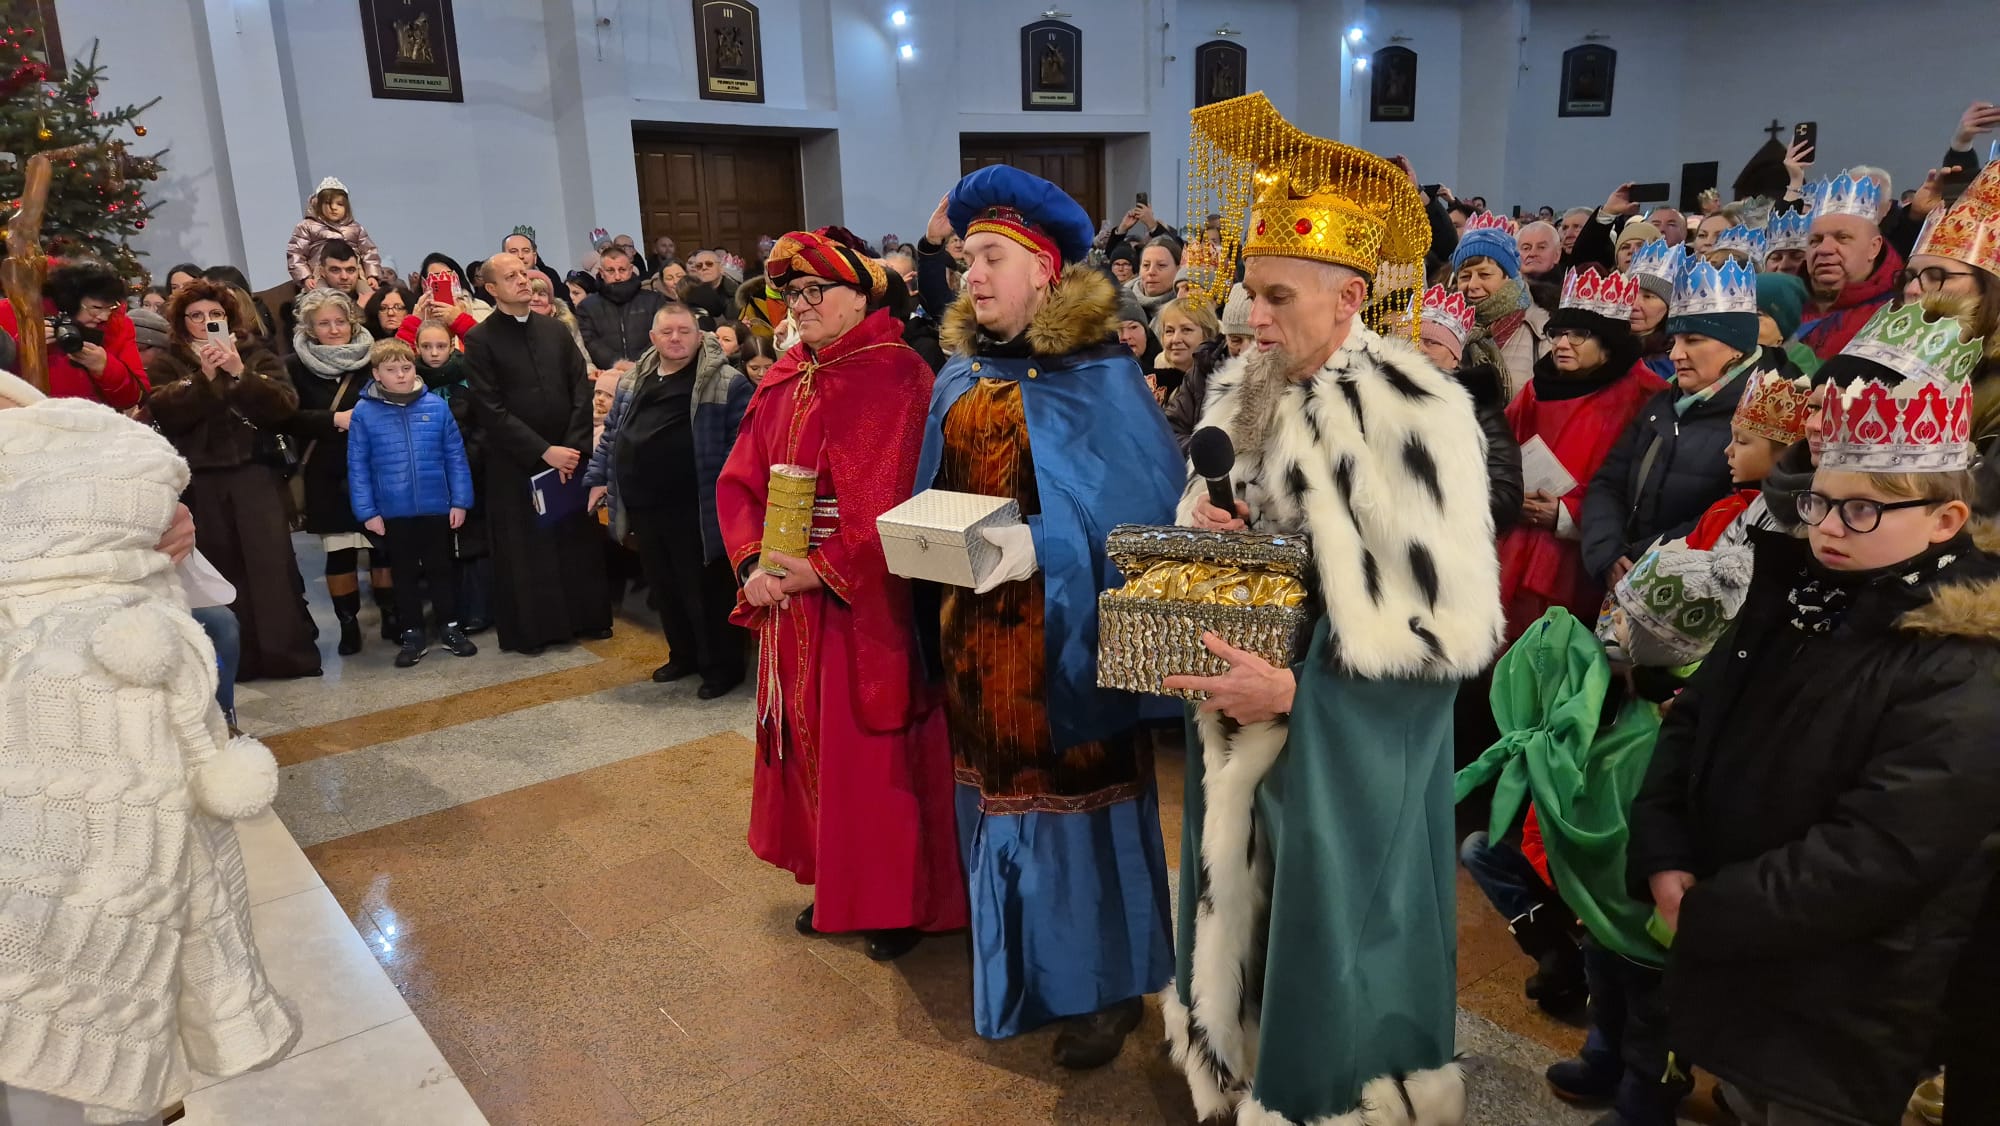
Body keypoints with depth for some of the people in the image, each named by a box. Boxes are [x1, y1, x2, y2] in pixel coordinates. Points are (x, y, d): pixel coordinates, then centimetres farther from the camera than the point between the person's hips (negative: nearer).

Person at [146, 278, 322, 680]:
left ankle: (290, 653, -1)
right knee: (221, 568, -1)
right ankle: (237, 658, 6)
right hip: (200, 482, 0)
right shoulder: (168, 363, 9)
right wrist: (205, 378, -16)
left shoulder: (257, 355, 10)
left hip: (255, 474, 0)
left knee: (272, 562, -6)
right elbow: (166, 415, -7)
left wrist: (240, 373, -14)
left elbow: (285, 404, -5)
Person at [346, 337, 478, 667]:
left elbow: (455, 455, -2)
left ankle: (450, 627, 27)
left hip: (437, 507, 0)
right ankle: (412, 634, 25)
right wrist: (367, 511, -6)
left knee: (441, 568, 14)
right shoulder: (364, 412, -6)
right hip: (393, 511, 0)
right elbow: (358, 466, -3)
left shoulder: (436, 405, -5)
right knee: (404, 573, 13)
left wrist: (460, 500, -4)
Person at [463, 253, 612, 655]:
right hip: (516, 463, -3)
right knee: (525, 548, 5)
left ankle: (587, 619, 20)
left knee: (579, 540, 7)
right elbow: (491, 410, -10)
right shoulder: (480, 340, -4)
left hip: (569, 454, 3)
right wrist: (544, 451, -14)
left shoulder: (554, 329, 9)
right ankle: (530, 630, 17)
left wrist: (573, 446, -7)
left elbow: (581, 390, 5)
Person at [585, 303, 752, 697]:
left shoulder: (726, 382, -7)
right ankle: (684, 655, 34)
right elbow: (611, 434, 22)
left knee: (706, 590, 2)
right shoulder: (631, 381, 13)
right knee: (664, 587, 17)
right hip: (644, 508, 7)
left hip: (697, 511, -6)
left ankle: (723, 665, 17)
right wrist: (598, 477, 16)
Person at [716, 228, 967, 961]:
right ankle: (831, 883, 33)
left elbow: (893, 499, -19)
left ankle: (898, 900, 20)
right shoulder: (782, 384, 9)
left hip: (869, 601, -7)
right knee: (808, 742, 15)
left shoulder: (897, 377, -11)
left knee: (876, 751, 2)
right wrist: (753, 562, -10)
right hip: (789, 595, 7)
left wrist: (823, 570, -22)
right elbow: (739, 482, 6)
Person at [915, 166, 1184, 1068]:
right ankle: (1020, 969, 34)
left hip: (1059, 631, -6)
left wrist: (1041, 545, -27)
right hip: (975, 627, 6)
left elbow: (1139, 506, -16)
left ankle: (1103, 984, 22)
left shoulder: (1099, 376, -11)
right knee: (1000, 788, 15)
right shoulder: (961, 376, 8)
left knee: (1072, 793, 4)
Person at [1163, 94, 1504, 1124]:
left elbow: (1455, 627, -19)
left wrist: (1296, 690, -23)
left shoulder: (1411, 414, -19)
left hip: (1346, 746, -6)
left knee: (1327, 952, 10)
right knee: (1244, 925, 20)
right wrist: (1200, 529, -8)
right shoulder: (1241, 393, 3)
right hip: (1242, 723, 7)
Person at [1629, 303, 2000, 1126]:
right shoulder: (1795, 597, 3)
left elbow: (1870, 863, -26)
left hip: (1836, 1014, -6)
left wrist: (1702, 914, -20)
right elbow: (1692, 721, 4)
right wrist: (1663, 860, -9)